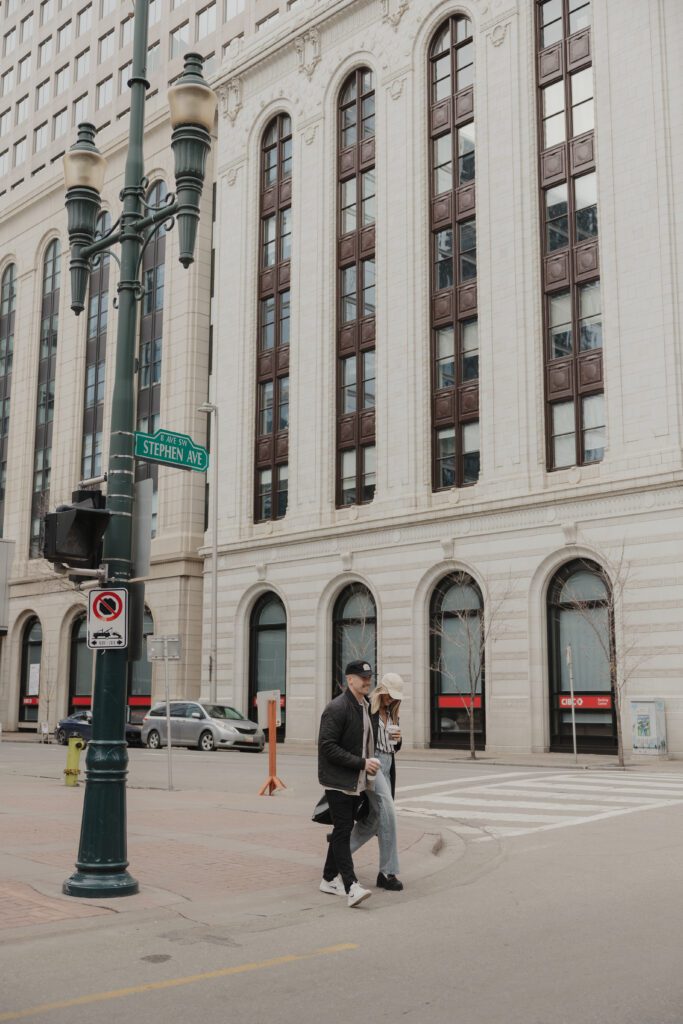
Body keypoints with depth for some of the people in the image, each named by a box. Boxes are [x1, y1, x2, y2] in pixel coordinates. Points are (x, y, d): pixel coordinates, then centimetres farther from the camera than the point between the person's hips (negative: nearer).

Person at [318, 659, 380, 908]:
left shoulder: (364, 706, 12)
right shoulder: (337, 708, -16)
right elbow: (327, 746, -21)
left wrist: (369, 763, 9)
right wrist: (361, 763, -21)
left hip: (357, 782, 9)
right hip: (338, 781, -9)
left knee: (343, 831, 14)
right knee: (343, 831, -11)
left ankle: (329, 879, 25)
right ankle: (351, 887, -16)